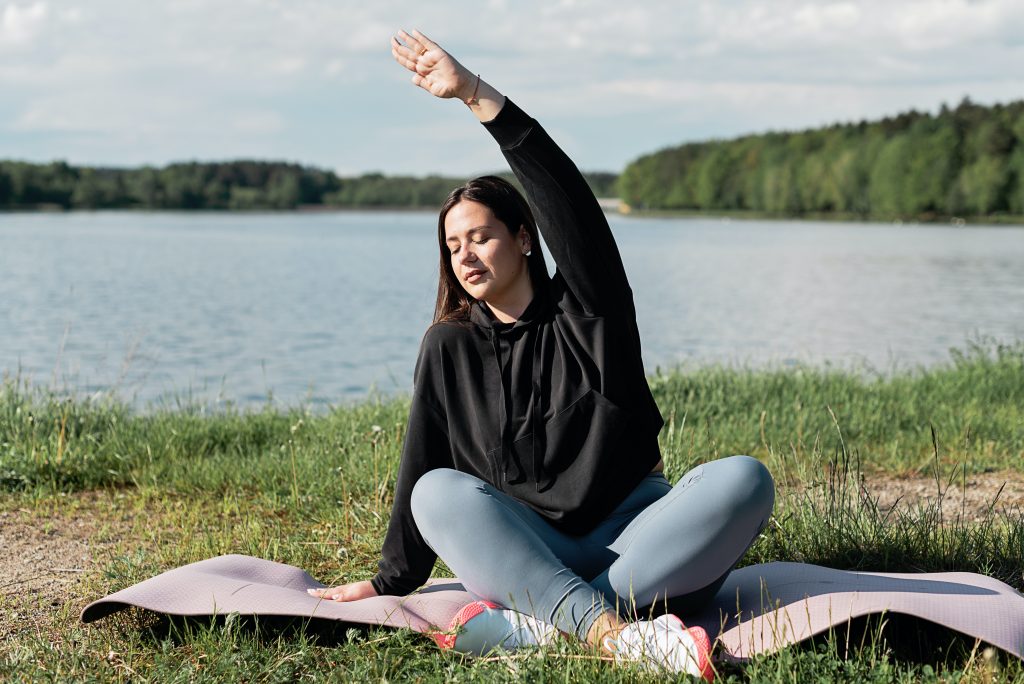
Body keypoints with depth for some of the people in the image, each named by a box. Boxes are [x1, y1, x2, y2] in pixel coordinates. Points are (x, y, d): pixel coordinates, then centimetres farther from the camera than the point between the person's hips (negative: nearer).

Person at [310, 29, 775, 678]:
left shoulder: (586, 307, 1)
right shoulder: (450, 346, 8)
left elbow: (565, 197, -13)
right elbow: (422, 465, 10)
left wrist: (478, 95, -20)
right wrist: (392, 580, 9)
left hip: (634, 540, -1)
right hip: (525, 555, 1)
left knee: (743, 479, -29)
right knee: (438, 493, -27)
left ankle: (533, 625, -41)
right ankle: (615, 630, -47)